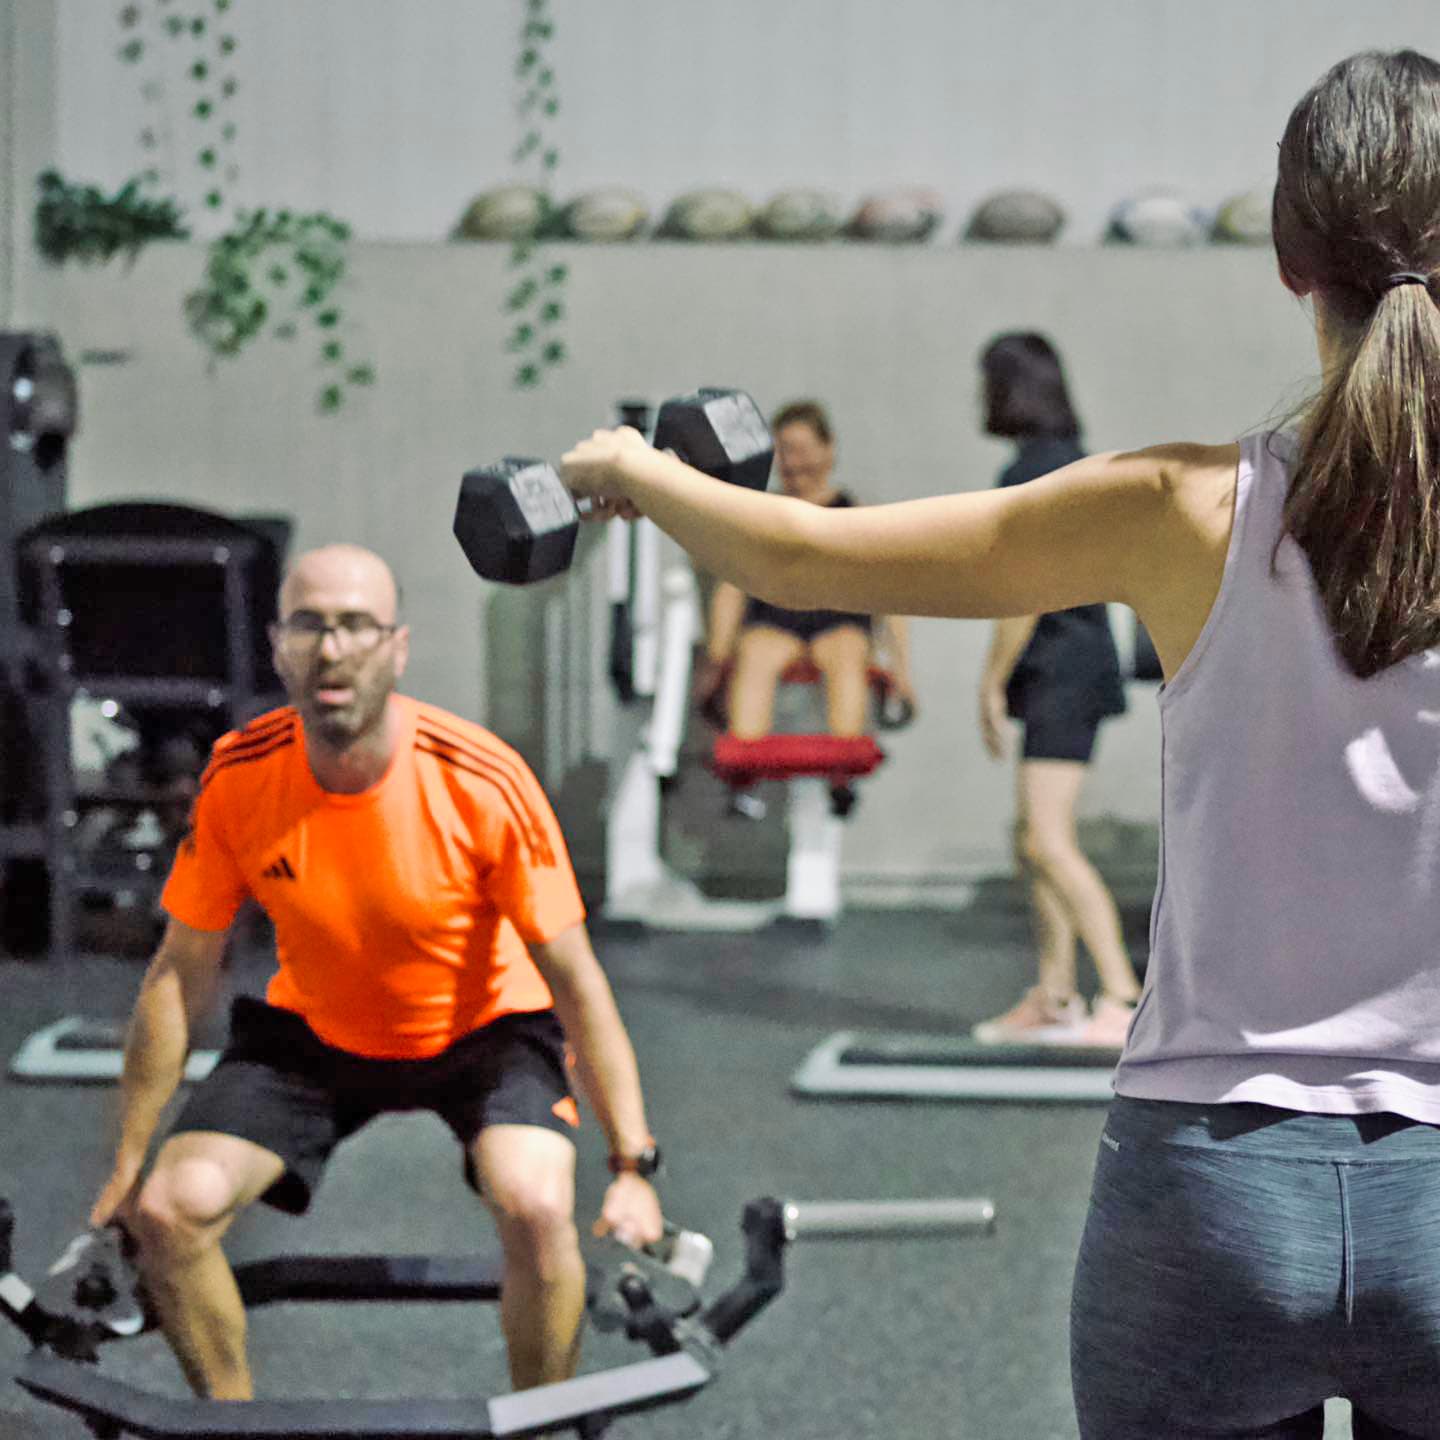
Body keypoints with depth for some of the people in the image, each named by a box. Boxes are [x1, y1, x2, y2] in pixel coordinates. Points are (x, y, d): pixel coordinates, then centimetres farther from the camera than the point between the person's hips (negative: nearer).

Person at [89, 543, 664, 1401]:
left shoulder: (483, 783, -27)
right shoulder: (240, 779, -20)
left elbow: (575, 979, -19)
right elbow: (181, 977, -8)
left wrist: (633, 1167, -21)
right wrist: (127, 1167, -4)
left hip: (483, 1030, -2)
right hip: (315, 1034, 3)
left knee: (536, 1206, -30)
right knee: (169, 1208, -17)